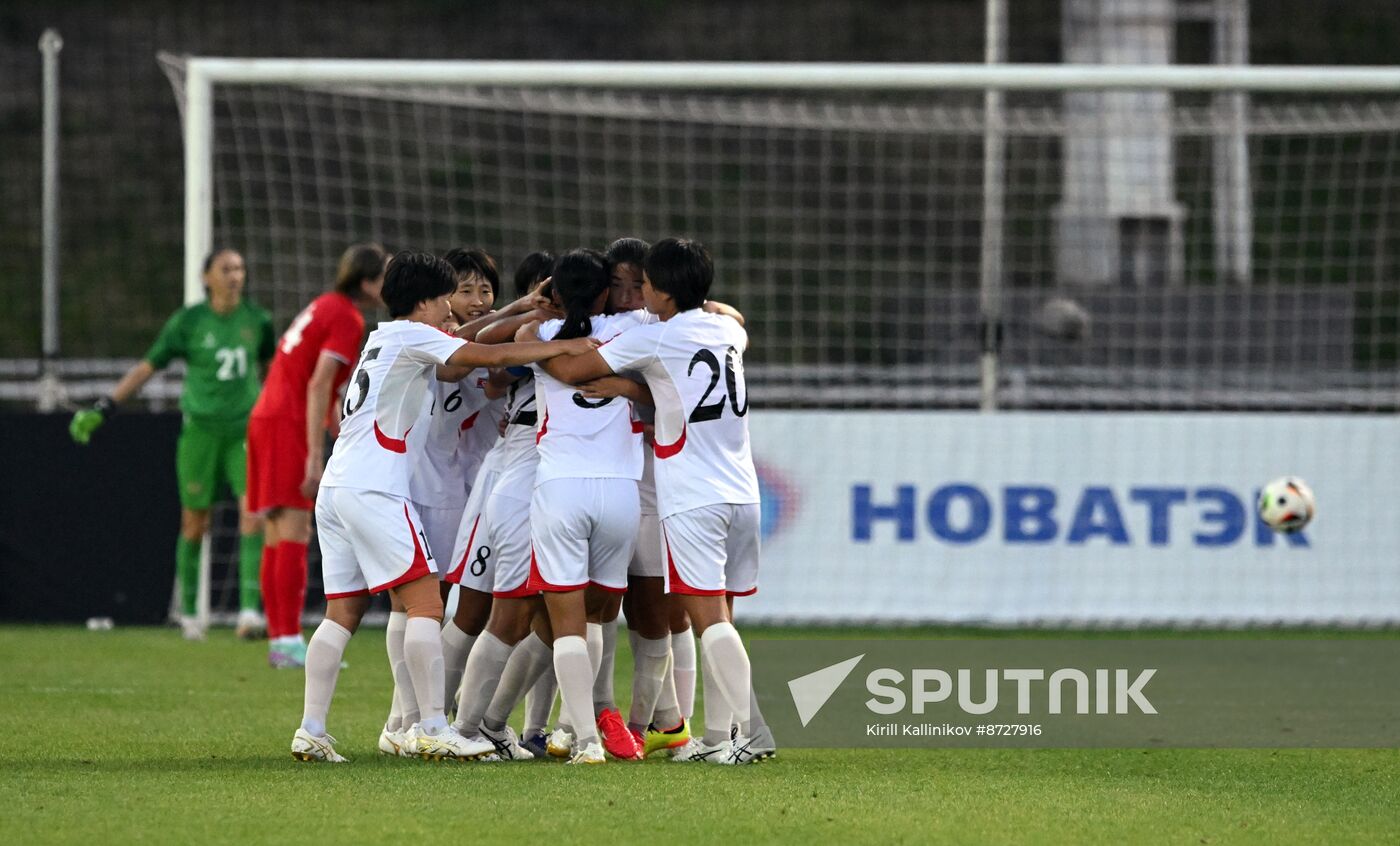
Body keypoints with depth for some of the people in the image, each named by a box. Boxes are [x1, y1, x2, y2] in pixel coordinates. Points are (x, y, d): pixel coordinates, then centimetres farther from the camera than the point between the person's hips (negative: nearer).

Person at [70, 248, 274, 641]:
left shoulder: (257, 320, 3)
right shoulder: (188, 321, -5)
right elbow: (146, 367, 0)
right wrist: (102, 409, -6)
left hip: (245, 430, 2)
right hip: (201, 429, -2)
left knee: (253, 513, -16)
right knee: (194, 524, 5)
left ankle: (250, 610, -19)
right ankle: (188, 612, 21)